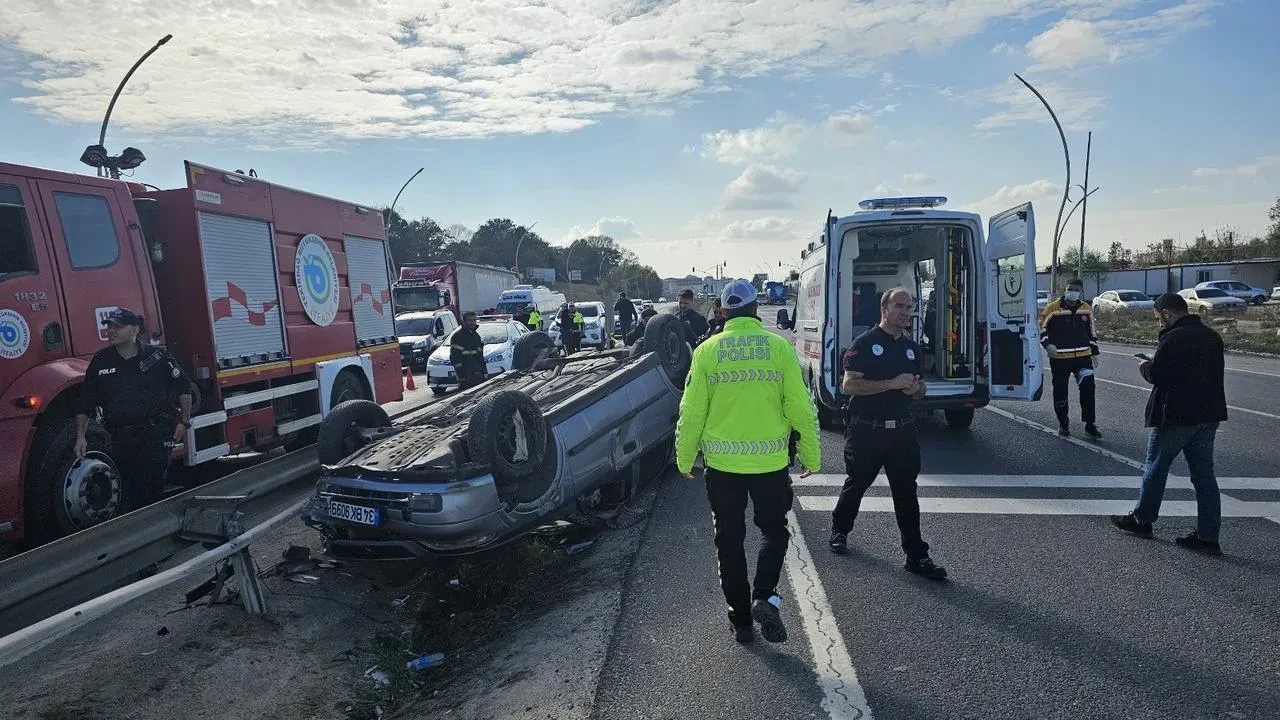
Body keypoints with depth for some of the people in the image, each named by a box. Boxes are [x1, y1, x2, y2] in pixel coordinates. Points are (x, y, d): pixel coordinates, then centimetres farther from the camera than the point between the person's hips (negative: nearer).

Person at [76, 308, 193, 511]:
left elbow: (183, 388, 7)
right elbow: (85, 405, 12)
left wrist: (184, 422, 2)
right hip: (121, 437, 4)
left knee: (152, 485, -13)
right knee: (125, 490, 9)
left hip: (156, 432, -3)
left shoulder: (157, 355, 0)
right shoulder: (100, 361, 7)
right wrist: (81, 437, 3)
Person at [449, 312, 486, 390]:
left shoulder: (476, 335, 18)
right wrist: (462, 376, -18)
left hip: (479, 375, 8)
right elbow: (455, 358, -13)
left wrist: (485, 372, 19)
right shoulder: (458, 336, -8)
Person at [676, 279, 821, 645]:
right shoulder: (780, 347, -5)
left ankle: (741, 621, 23)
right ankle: (764, 597, 2)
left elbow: (692, 412, -2)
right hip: (771, 462, 0)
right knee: (774, 532, 21)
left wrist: (684, 459, 10)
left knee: (729, 540, 15)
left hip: (722, 463, 1)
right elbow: (801, 408, -4)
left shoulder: (706, 350, -3)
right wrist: (811, 456, 8)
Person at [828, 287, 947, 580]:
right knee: (856, 484, 13)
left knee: (907, 493, 4)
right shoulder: (864, 343, -8)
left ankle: (916, 556, 10)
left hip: (902, 431, 5)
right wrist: (893, 383, -19)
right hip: (866, 431, -4)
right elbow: (850, 385, -16)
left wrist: (916, 388, -2)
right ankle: (839, 530, 37)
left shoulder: (911, 347, 12)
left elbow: (920, 388, 23)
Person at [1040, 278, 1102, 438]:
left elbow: (1091, 333, 18)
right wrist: (1047, 344, -16)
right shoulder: (1053, 308, -7)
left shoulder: (1087, 309, 7)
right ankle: (1063, 423, 24)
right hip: (1059, 358, -2)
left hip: (1083, 356, 2)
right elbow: (1041, 328, -2)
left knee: (1088, 387, -7)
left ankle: (1090, 425, 4)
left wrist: (1094, 353, 17)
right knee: (1060, 391, 6)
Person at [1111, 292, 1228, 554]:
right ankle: (1208, 537, 11)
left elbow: (1156, 376, -20)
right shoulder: (1212, 336, 10)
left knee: (1155, 467, 8)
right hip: (1209, 413, 8)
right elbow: (1214, 372, 17)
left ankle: (1142, 520, 21)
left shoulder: (1173, 338, -17)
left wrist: (1145, 365, 2)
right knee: (1204, 473, 9)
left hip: (1176, 415, -8)